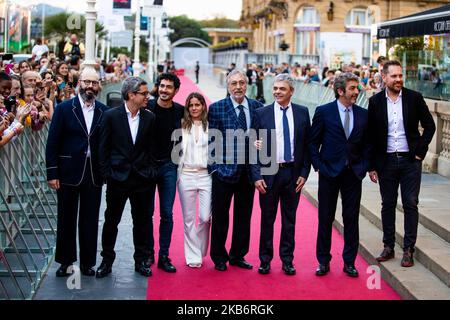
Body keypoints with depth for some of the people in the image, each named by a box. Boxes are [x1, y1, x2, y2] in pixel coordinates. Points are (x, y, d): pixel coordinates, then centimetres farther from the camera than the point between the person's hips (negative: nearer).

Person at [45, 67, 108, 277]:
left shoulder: (104, 111, 3)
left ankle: (87, 262, 19)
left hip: (94, 174, 1)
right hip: (69, 172, -1)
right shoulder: (64, 109, -2)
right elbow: (53, 143, -3)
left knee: (90, 220, 8)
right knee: (66, 219, 8)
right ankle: (65, 261, 20)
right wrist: (52, 173, -8)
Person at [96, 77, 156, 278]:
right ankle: (107, 261, 20)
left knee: (142, 221, 9)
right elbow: (104, 148, -1)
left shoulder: (149, 118, 3)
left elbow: (150, 148, 8)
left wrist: (149, 172, 2)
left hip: (142, 178, 2)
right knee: (111, 221, 7)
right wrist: (106, 174, -4)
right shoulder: (111, 116, -4)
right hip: (118, 177, -2)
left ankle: (141, 261, 21)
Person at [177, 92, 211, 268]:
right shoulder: (182, 126, 4)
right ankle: (193, 256, 14)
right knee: (189, 219, 4)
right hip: (186, 175, 1)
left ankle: (200, 250, 20)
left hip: (206, 175, 0)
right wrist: (176, 174, 1)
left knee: (205, 217, -5)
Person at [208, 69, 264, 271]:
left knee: (244, 217, 12)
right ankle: (219, 258, 21)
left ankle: (237, 256, 27)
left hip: (248, 171, 3)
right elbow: (212, 140, -4)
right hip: (224, 170, -3)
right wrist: (214, 167, -7)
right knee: (220, 217, 7)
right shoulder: (216, 108, -5)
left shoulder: (257, 107, 3)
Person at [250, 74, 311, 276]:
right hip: (269, 173, -1)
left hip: (293, 173, 1)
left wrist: (304, 173, -2)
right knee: (267, 219, 7)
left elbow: (307, 145, 5)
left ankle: (287, 260, 21)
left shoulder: (302, 113, 2)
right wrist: (257, 176, -8)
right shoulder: (261, 114, -2)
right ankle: (265, 260, 19)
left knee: (289, 219, 10)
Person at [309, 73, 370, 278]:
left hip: (354, 174, 2)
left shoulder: (363, 114, 5)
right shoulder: (323, 112, -3)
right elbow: (313, 142, 0)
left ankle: (349, 262, 18)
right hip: (329, 173, -2)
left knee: (351, 219, 6)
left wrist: (364, 167, 1)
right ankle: (323, 261, 16)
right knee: (325, 218, 5)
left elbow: (367, 144, 11)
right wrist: (319, 166, -6)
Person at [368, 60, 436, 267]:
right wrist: (372, 165, 1)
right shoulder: (376, 101, 0)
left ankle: (408, 250, 9)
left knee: (410, 204, 1)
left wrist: (420, 151, -3)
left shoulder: (414, 98, -2)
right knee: (388, 205, 8)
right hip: (386, 161, 1)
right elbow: (371, 135, 3)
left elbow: (429, 126, 5)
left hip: (410, 160, -1)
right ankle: (388, 247, 19)